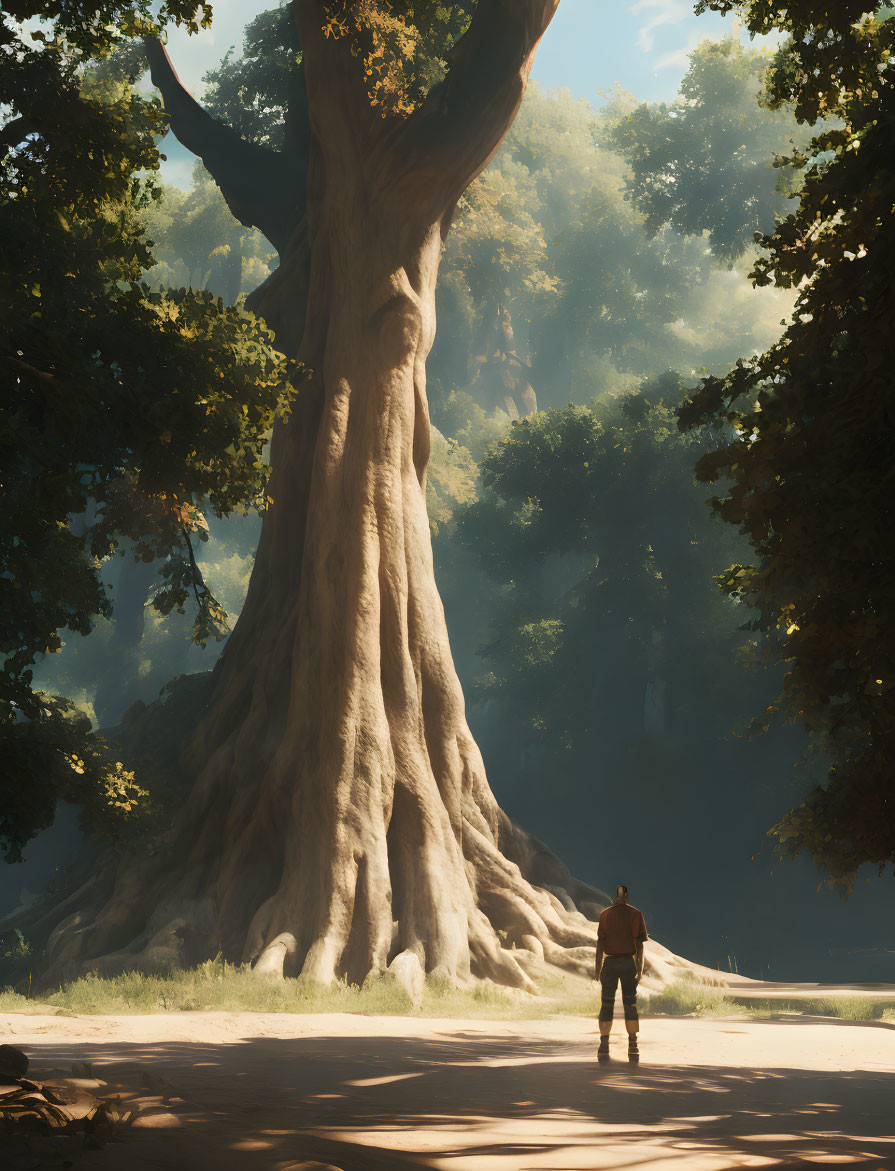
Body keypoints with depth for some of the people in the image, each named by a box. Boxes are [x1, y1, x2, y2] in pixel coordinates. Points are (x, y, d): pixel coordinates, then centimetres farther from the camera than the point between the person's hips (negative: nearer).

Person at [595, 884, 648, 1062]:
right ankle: (633, 1048, -1)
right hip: (629, 963, 0)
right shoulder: (636, 914, 0)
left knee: (606, 1004, 4)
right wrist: (640, 967, 3)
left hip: (610, 962, 0)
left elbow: (600, 943, -3)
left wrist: (598, 968, 1)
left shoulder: (605, 914, -1)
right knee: (630, 1004, 6)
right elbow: (639, 944, -2)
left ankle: (604, 1047, -3)